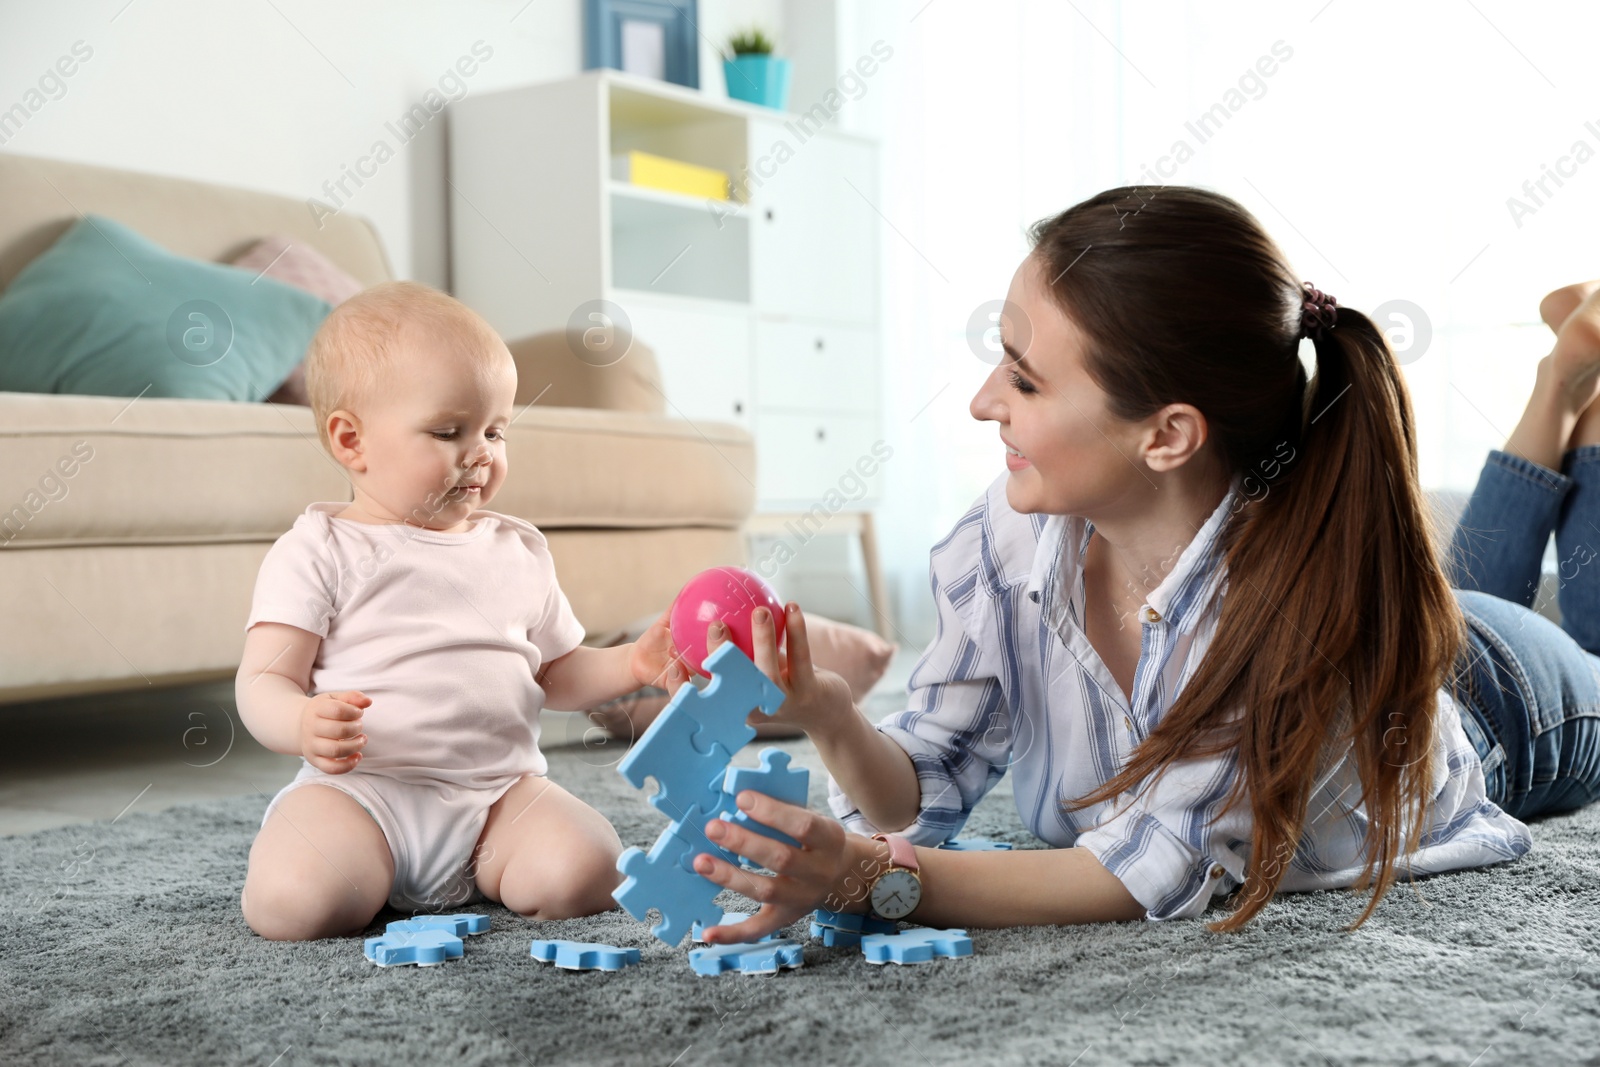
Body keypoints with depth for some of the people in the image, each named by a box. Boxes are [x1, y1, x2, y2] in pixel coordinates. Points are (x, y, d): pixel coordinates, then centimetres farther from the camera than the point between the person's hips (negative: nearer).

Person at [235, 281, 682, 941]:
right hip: (360, 787, -3)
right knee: (292, 904, -30)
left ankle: (484, 871, 9)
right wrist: (305, 726, -28)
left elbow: (557, 674, 22)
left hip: (500, 785, 4)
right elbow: (264, 681, -5)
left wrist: (633, 664, 3)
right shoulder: (319, 552, 0)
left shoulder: (518, 551, 15)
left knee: (581, 873, -23)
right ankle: (357, 872, 5)